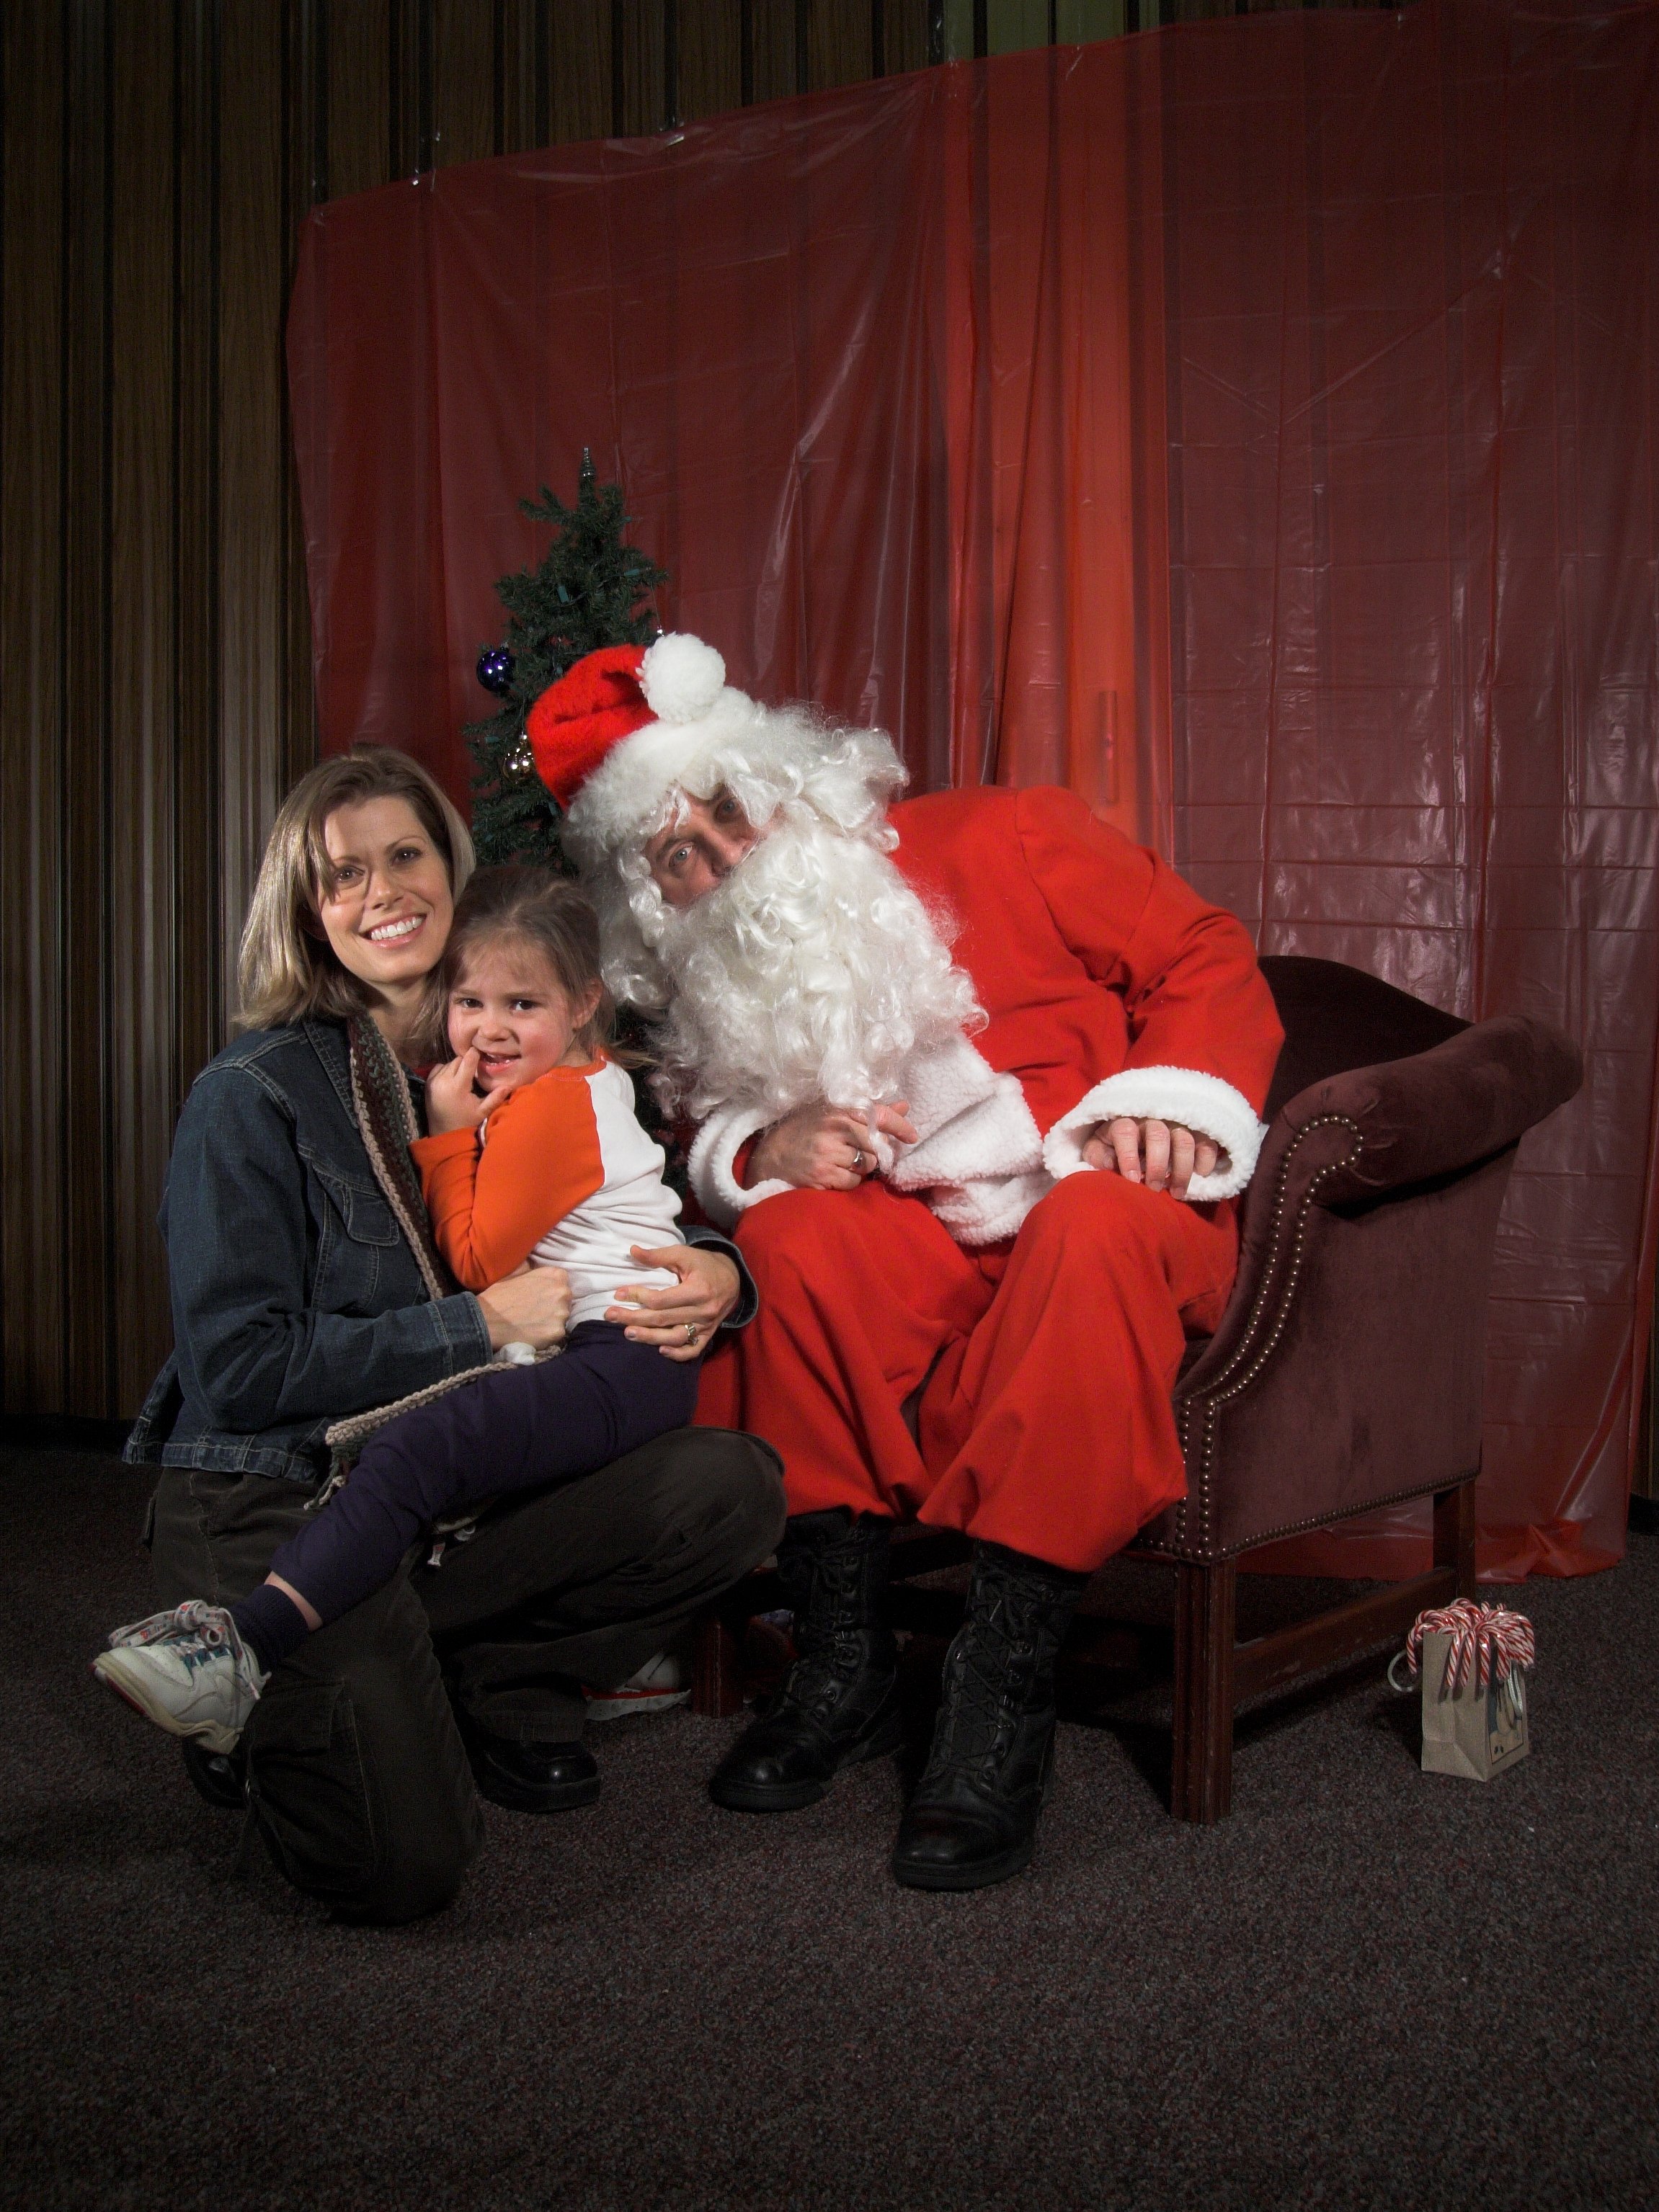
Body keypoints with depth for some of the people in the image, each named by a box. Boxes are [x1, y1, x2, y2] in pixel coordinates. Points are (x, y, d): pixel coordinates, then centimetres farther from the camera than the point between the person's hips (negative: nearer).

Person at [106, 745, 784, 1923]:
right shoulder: (254, 1096, -9)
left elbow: (650, 1224, 12)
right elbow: (240, 1369, -14)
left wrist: (714, 1272, -13)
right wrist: (480, 1324, -18)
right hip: (277, 1508, -5)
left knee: (734, 1486, -16)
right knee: (404, 1866, -22)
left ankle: (485, 1686, 3)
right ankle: (270, 1726, 11)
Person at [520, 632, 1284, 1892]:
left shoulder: (994, 844, -4)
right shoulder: (716, 996, 7)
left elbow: (1204, 957, -1)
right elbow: (716, 1142, 14)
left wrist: (1169, 1098, -18)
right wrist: (766, 1150, -10)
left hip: (1129, 1212, -3)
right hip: (932, 1250, 3)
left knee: (1093, 1223, -38)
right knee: (792, 1234, -28)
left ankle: (1003, 1697, -38)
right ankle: (846, 1663, -21)